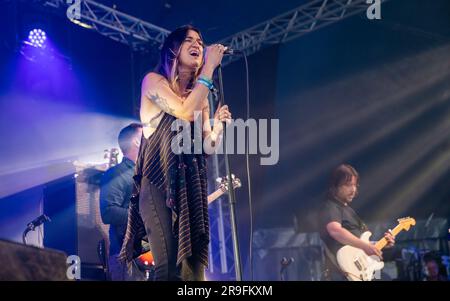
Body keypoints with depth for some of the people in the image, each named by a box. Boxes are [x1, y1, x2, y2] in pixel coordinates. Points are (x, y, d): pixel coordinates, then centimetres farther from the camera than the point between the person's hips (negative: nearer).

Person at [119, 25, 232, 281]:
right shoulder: (154, 81, 3)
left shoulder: (201, 96, 19)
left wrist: (219, 124, -7)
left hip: (190, 185, 6)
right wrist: (210, 68, -10)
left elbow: (208, 146, 11)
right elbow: (184, 111, -15)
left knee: (194, 268, 0)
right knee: (172, 268, -19)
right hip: (159, 183, -6)